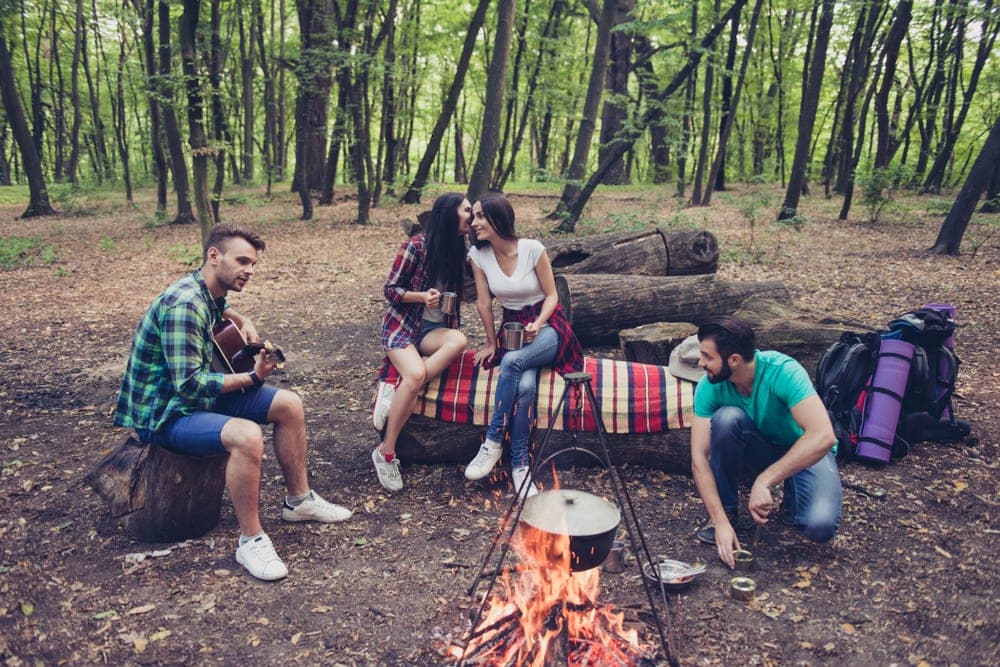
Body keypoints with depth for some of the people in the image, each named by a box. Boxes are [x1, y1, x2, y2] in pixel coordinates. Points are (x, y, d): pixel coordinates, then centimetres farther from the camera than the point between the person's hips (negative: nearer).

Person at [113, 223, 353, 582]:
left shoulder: (208, 294, 4)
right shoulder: (184, 304, -25)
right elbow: (189, 384, -30)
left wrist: (242, 320, 13)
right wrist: (253, 377, -23)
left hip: (200, 396, 10)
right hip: (163, 414, -10)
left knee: (289, 404, 3)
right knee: (247, 435, -36)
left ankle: (299, 499, 16)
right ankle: (251, 540, -18)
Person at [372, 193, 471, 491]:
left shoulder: (459, 250, 7)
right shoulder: (417, 246, -10)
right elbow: (390, 290, -6)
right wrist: (422, 296, -23)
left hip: (435, 329, 5)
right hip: (402, 325, -5)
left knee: (459, 340, -32)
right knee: (416, 375, -33)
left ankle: (394, 393, -24)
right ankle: (386, 452, -19)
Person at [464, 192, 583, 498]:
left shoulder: (533, 249, -15)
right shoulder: (478, 254, -6)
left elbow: (551, 295, -6)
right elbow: (484, 303, 2)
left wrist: (538, 325, -22)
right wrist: (491, 343, 6)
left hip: (547, 325, -2)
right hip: (512, 327, 3)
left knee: (513, 361, -35)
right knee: (525, 385, -29)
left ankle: (493, 443, -22)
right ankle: (520, 463, -20)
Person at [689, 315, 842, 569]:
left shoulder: (783, 371, -32)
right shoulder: (709, 386, -20)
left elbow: (823, 437, -41)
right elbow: (699, 458, -23)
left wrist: (763, 481, -43)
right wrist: (721, 521, -32)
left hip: (807, 452, -3)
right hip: (760, 450, 3)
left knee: (820, 526, -31)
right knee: (727, 417, -31)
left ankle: (793, 497, 6)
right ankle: (727, 509, -11)